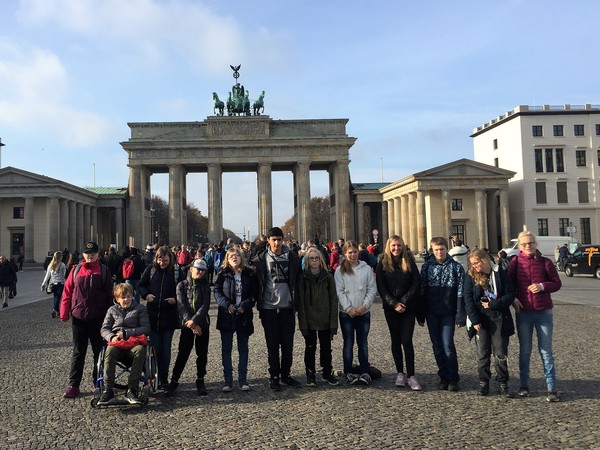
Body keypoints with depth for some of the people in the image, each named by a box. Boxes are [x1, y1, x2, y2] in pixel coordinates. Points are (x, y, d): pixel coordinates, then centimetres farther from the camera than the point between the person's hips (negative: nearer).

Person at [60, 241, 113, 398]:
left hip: (98, 318, 0)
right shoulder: (76, 270, 2)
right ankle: (74, 385, 15)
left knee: (99, 351, 10)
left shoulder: (104, 270, 0)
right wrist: (64, 313, -3)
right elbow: (67, 292, 2)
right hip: (78, 317, 1)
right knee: (78, 353, 8)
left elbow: (109, 294, 3)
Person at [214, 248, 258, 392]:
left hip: (244, 316, 0)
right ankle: (228, 380, 13)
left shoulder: (250, 274, 1)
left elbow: (254, 293, -1)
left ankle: (243, 379, 18)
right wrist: (227, 305, -17)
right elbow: (217, 291, -3)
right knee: (226, 349, 5)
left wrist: (245, 305, -15)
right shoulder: (223, 274, 1)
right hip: (226, 316, 0)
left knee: (243, 348, 8)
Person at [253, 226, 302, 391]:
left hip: (287, 307, 2)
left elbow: (297, 282, 6)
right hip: (269, 308, -1)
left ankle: (285, 375, 24)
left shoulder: (292, 258, 1)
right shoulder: (261, 260, -2)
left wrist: (296, 303, 3)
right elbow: (257, 283, 0)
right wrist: (259, 304, -5)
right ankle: (274, 376, 18)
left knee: (288, 344, 9)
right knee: (273, 345, 7)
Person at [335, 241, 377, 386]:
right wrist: (349, 308, -13)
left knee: (363, 342, 7)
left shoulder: (367, 269, 2)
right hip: (346, 313, -1)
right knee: (348, 342, 5)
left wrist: (365, 305, -10)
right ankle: (348, 372, 13)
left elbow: (372, 289, 0)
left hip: (364, 312, 1)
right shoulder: (340, 270, 0)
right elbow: (340, 292, -5)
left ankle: (365, 372, 14)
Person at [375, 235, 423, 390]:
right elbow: (381, 288, -3)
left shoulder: (410, 263, 3)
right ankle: (400, 373, 19)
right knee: (396, 341, 9)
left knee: (407, 341, -6)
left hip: (408, 308, -1)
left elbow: (416, 283, -3)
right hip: (391, 308, 1)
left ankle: (411, 375, -1)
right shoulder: (382, 265, 2)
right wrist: (394, 303, -13)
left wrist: (404, 302, -11)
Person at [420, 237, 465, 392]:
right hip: (431, 313, 3)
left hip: (448, 313, -3)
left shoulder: (456, 267, -2)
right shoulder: (427, 267, 3)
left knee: (448, 345, -7)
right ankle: (444, 377, 22)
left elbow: (460, 293, -5)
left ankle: (453, 379, 8)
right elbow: (421, 290, 4)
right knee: (437, 346, 9)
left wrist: (460, 315, -11)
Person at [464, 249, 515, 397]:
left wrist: (493, 304, -14)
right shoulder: (471, 276, 0)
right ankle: (483, 382, 17)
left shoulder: (500, 273, -3)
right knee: (482, 353, 6)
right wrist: (474, 320, -11)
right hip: (481, 319, 1)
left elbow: (510, 294, -5)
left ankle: (503, 383, 16)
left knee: (500, 352, 4)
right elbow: (468, 300, -3)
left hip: (499, 318, -1)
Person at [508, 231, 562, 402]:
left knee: (546, 351, 4)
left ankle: (552, 388, 11)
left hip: (544, 312, -1)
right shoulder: (516, 262, 0)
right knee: (524, 351, 10)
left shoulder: (545, 262, 0)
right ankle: (524, 386, 22)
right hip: (523, 312, 1)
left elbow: (557, 283, 2)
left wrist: (543, 286, -15)